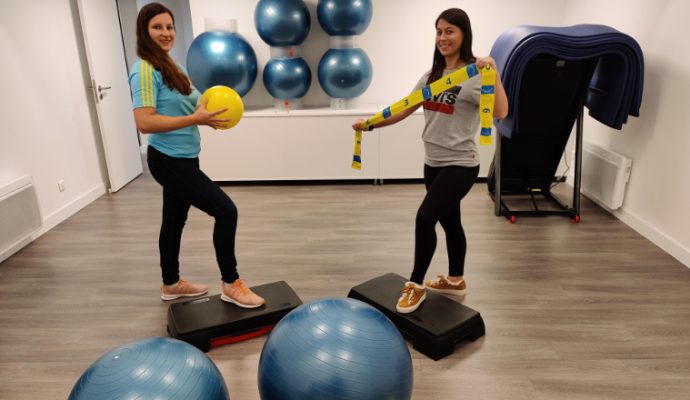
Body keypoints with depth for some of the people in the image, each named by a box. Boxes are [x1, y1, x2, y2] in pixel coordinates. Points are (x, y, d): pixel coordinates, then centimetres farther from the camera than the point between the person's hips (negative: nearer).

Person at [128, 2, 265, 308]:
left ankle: (171, 284, 36)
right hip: (169, 161, -10)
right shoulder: (145, 70, -17)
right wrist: (195, 119, -26)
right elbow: (144, 123, -25)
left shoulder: (167, 65, 12)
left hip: (181, 159, 10)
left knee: (174, 220, 19)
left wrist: (206, 111, 0)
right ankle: (230, 284, 2)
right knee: (226, 210, -12)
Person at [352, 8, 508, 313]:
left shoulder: (475, 75, -11)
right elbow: (404, 109, 12)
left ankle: (415, 286, 1)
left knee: (425, 218, -17)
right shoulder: (431, 75, 11)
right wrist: (370, 123, 5)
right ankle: (455, 279, 36)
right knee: (449, 221, 18)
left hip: (460, 164, -7)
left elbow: (500, 113, -23)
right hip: (433, 163, 7)